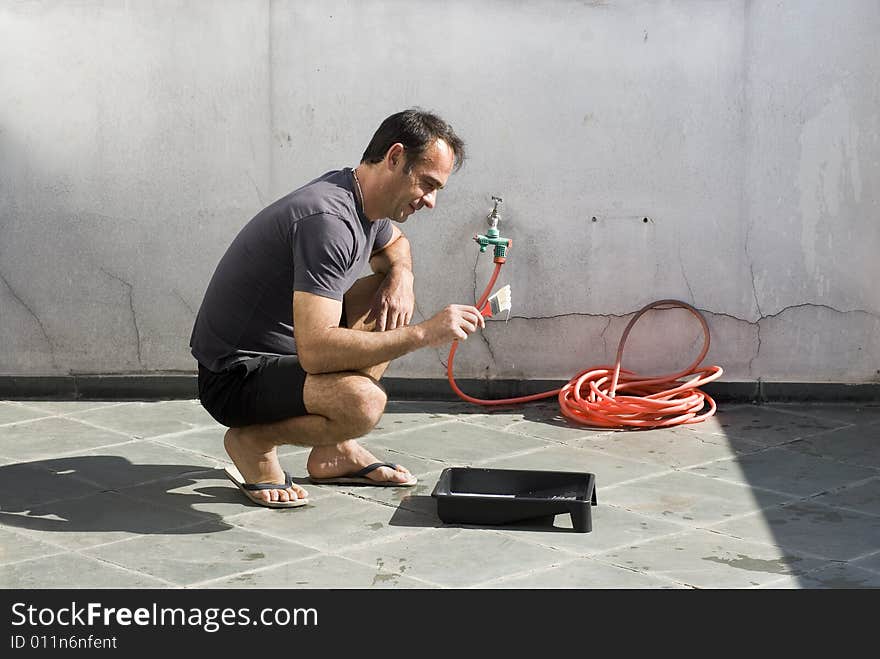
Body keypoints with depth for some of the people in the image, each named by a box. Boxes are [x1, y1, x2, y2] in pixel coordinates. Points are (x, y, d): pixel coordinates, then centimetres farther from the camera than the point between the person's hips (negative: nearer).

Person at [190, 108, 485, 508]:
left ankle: (334, 450, 12)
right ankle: (254, 441, -4)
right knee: (363, 402, -33)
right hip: (232, 379, -10)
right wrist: (422, 334, -30)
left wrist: (400, 274, 4)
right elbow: (315, 351, -34)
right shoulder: (328, 220, -27)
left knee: (394, 299, 12)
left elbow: (394, 244, 29)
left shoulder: (367, 203, 3)